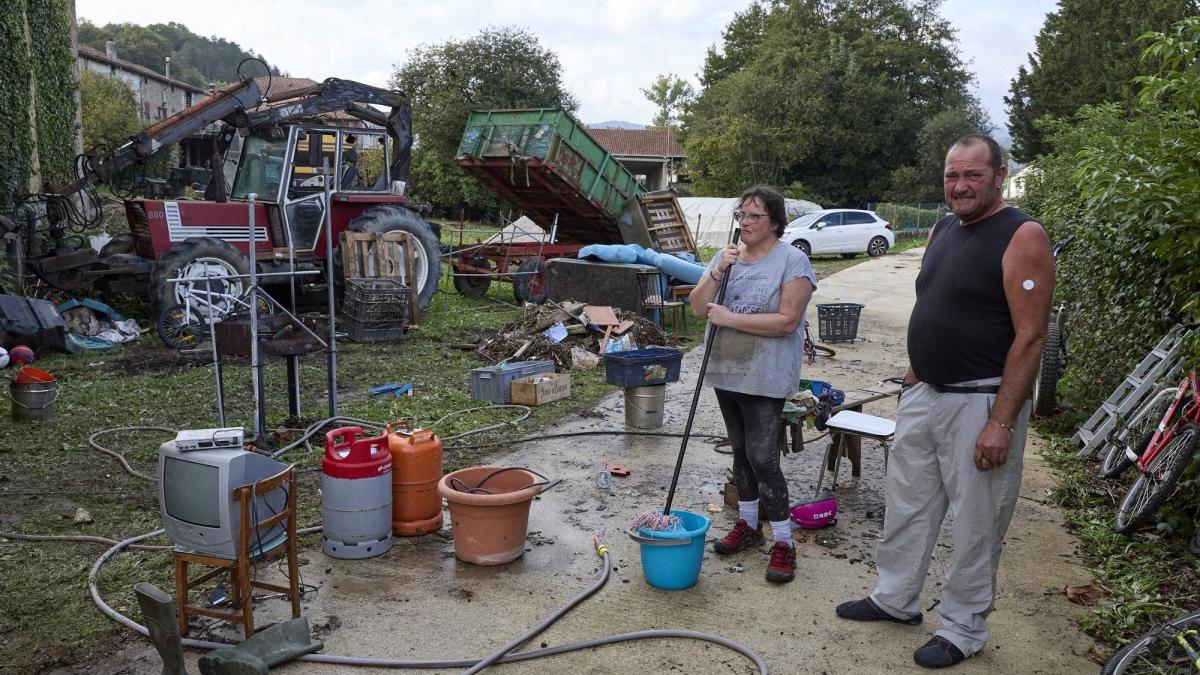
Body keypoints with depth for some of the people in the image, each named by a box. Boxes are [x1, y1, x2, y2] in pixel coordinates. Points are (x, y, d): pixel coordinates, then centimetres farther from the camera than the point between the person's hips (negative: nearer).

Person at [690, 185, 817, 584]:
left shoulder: (792, 261, -10)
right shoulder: (726, 256, 9)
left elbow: (787, 321, -19)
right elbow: (699, 307, 2)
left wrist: (730, 318, -20)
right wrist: (717, 271, -14)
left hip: (765, 378, -6)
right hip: (726, 372, 6)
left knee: (762, 456, -8)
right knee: (740, 451, 16)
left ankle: (783, 543, 3)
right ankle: (748, 525, 30)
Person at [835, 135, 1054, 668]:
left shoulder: (1022, 237, -14)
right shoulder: (941, 231, 10)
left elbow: (1030, 336, -19)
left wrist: (1001, 423, -21)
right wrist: (911, 382, 16)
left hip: (982, 400, -8)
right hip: (923, 394, 8)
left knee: (975, 520, 5)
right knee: (907, 503, 17)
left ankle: (963, 629, 22)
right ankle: (895, 599, 35)